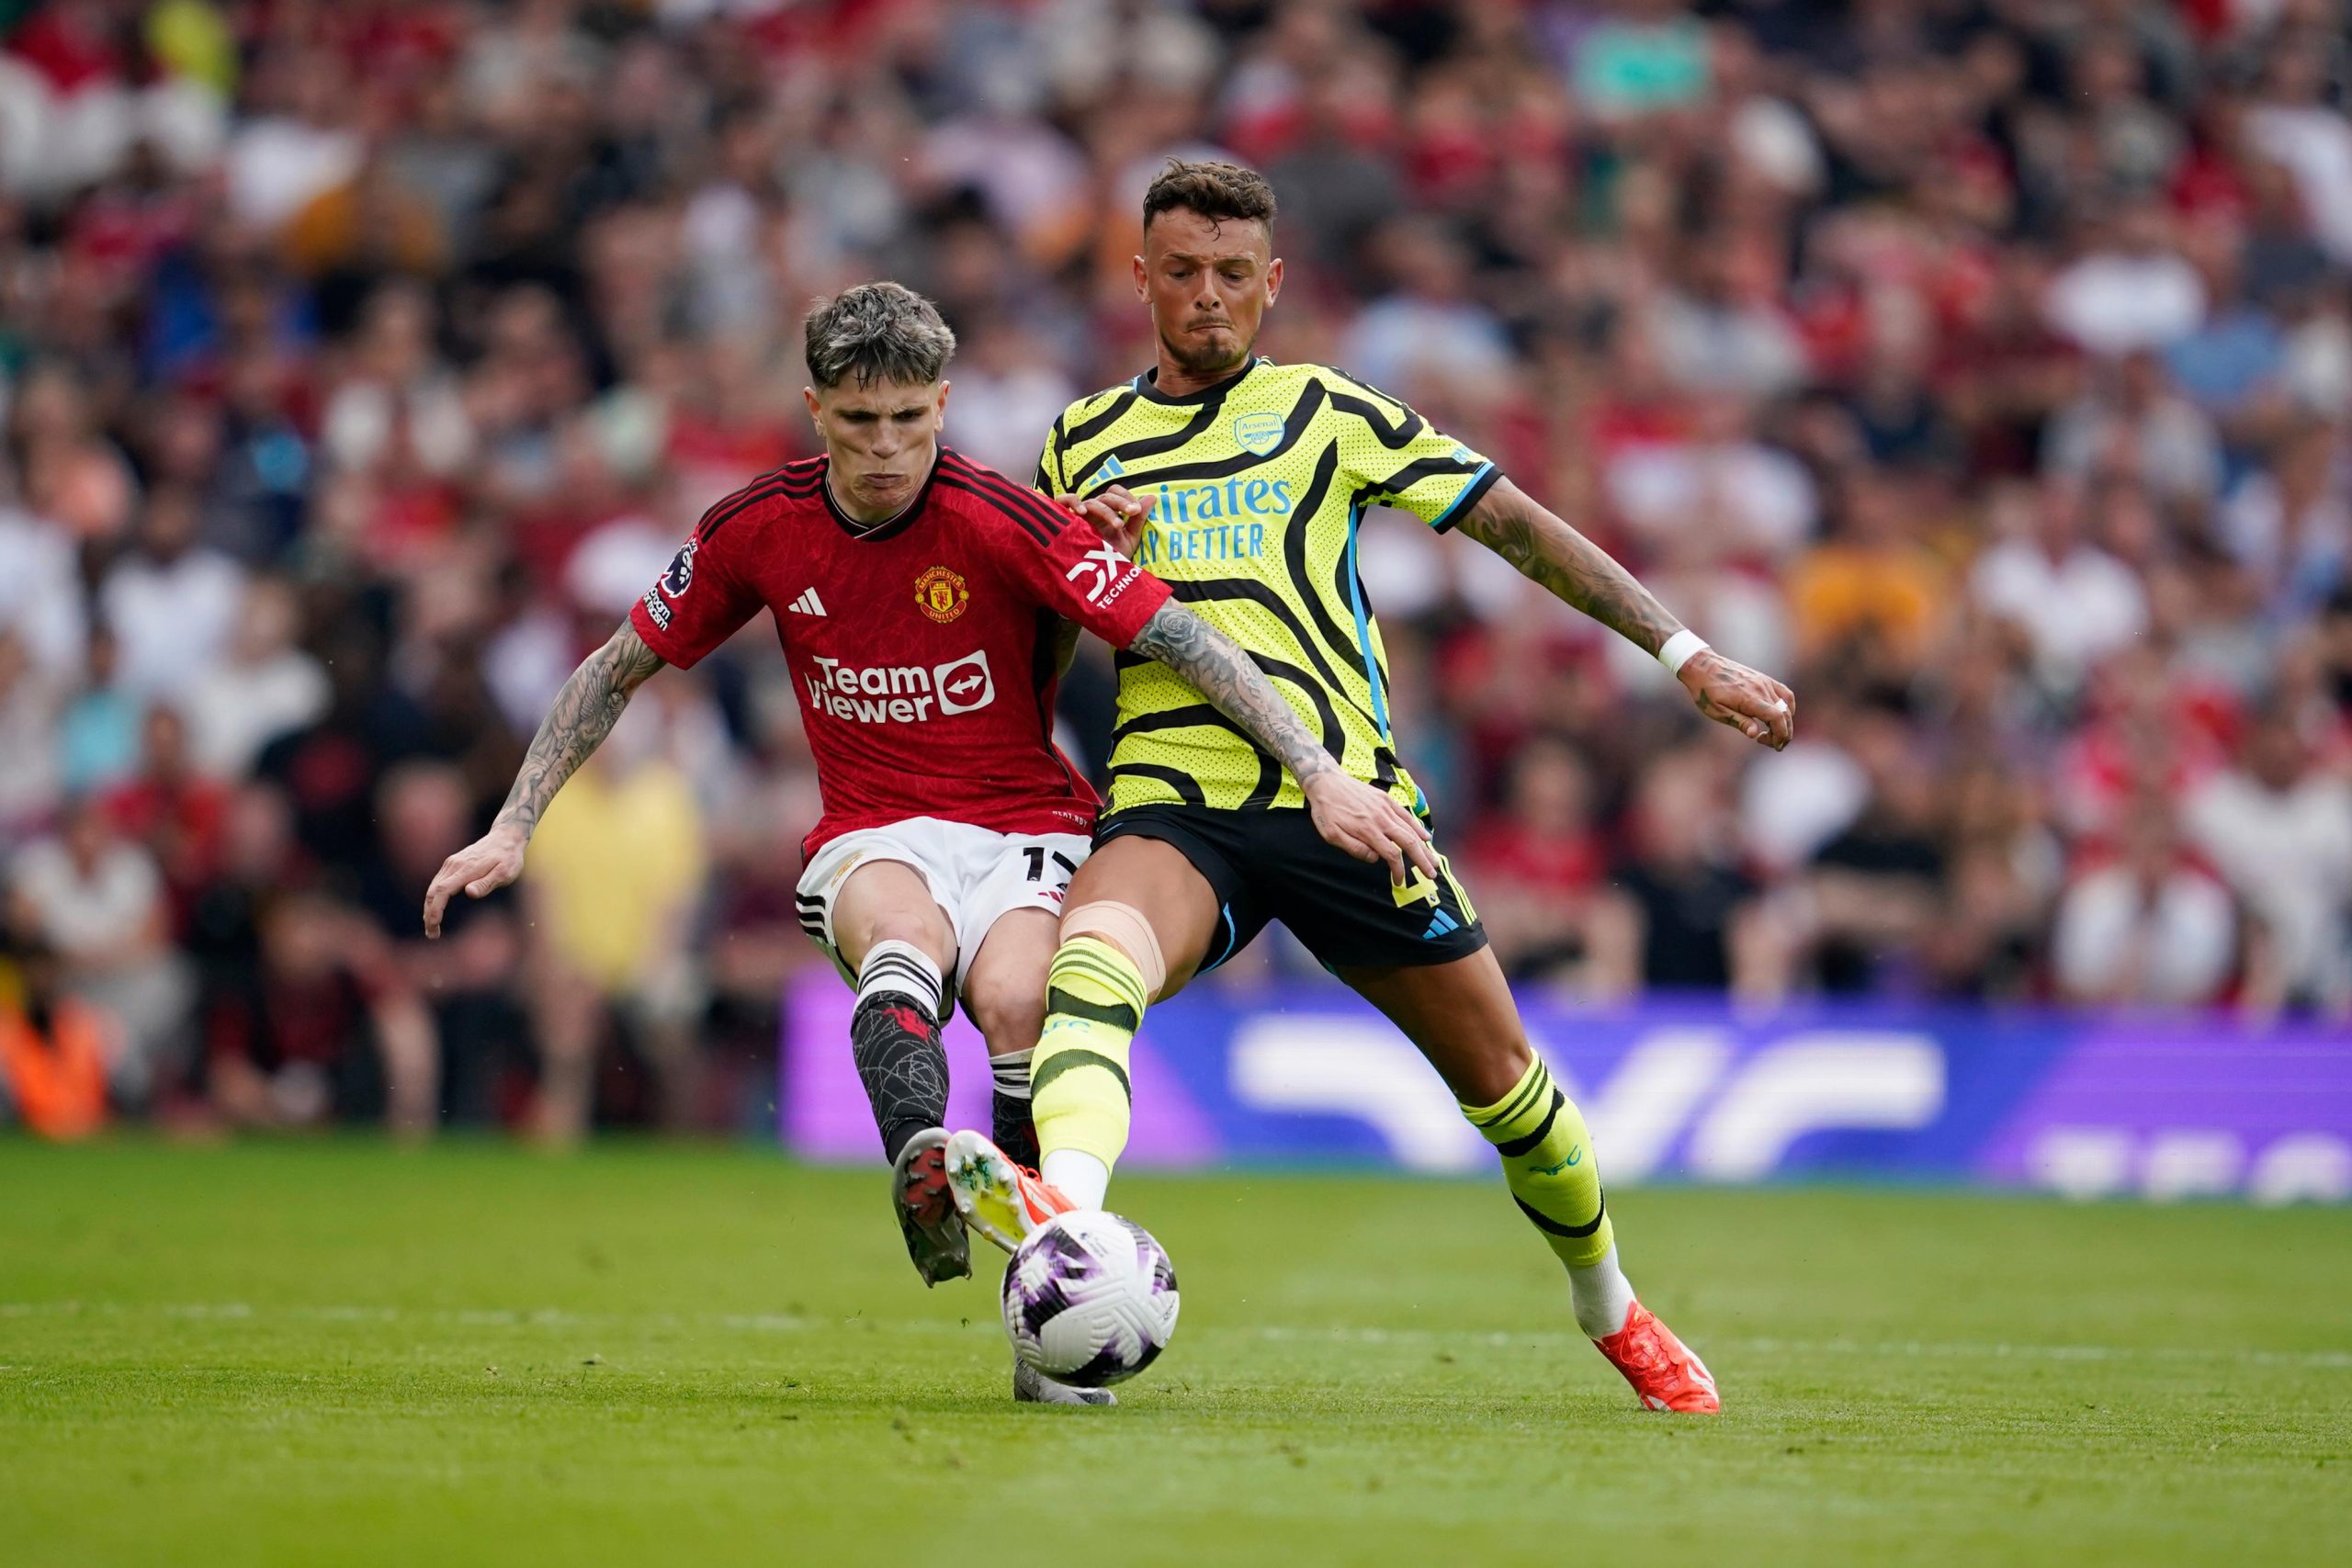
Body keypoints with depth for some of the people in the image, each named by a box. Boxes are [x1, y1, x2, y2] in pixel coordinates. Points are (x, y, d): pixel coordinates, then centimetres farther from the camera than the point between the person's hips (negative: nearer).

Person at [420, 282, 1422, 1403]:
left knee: (1016, 1001, -34)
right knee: (906, 937, -36)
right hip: (871, 840, 2)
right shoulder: (757, 531, -1)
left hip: (1025, 827, -2)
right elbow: (619, 670, 13)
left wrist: (1322, 774, -24)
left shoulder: (1002, 523, -13)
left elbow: (1180, 639, -15)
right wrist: (514, 829, 7)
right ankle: (922, 1167, -65)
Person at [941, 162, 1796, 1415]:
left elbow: (1519, 527, 9)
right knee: (1094, 953, -35)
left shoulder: (1327, 413, 9)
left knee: (1499, 1075, 7)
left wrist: (1689, 659, 4)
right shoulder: (1083, 442, 16)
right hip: (1175, 801, 0)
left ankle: (1611, 1310, 34)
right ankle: (1064, 1210, -62)